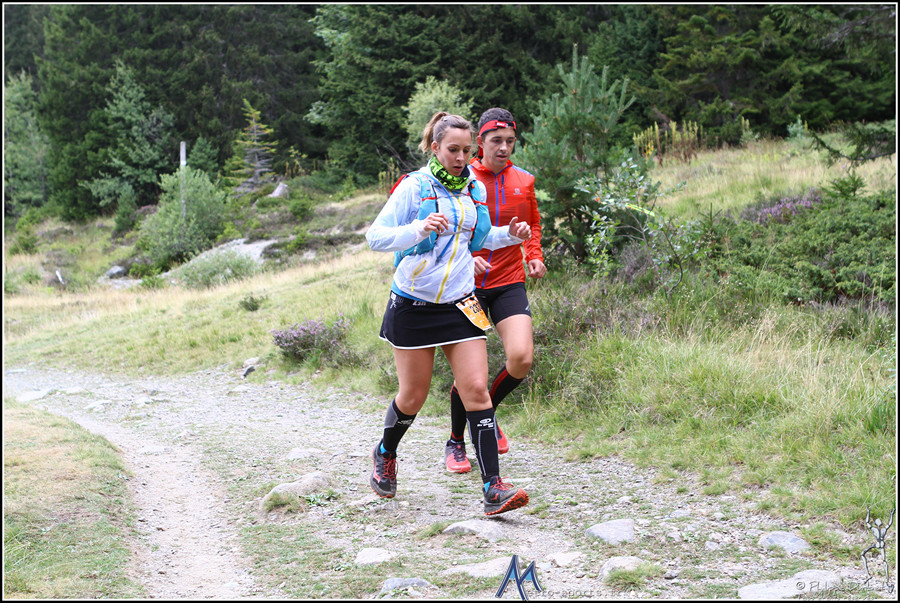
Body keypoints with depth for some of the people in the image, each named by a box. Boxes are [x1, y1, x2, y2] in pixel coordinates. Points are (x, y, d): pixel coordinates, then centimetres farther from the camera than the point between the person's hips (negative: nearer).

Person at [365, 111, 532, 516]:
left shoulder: (475, 189, 7)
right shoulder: (414, 187, -9)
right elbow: (376, 236, -15)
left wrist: (509, 235, 3)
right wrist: (418, 229, -33)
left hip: (459, 303, 4)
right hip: (413, 305, -3)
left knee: (476, 389, -8)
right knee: (413, 396, 6)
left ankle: (493, 488, -10)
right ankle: (385, 455, 37)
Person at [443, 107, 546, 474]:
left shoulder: (524, 181, 6)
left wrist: (534, 256, 6)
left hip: (509, 282, 3)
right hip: (468, 283, -3)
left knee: (521, 359, -15)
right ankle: (456, 442, 21)